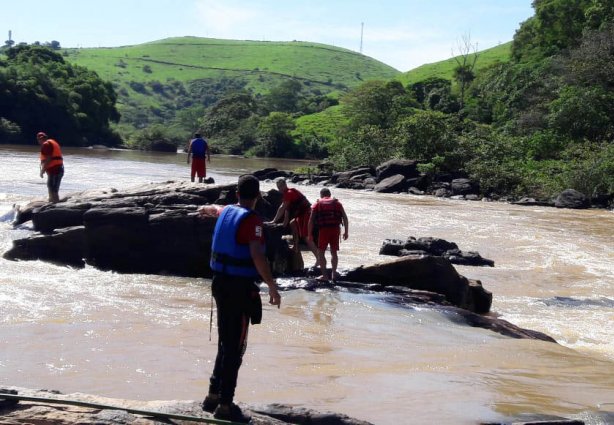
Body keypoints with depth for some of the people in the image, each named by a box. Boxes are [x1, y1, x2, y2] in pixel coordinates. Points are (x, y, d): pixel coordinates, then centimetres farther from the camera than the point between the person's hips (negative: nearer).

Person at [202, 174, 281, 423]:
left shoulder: (226, 212, 10)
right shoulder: (252, 220, -16)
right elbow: (257, 256, -28)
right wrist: (272, 286, -24)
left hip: (221, 282, 9)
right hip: (240, 287, -8)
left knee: (225, 342, 18)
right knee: (235, 347, -4)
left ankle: (214, 396, 24)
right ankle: (225, 405, -2)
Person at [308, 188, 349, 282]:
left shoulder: (317, 204, 10)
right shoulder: (337, 203, 15)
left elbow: (311, 220, 2)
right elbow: (345, 218, 7)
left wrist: (310, 234, 5)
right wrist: (346, 231, 10)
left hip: (323, 230, -2)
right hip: (335, 229, 2)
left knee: (321, 252, 6)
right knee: (334, 252, 14)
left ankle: (324, 275, 0)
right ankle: (333, 274, 13)